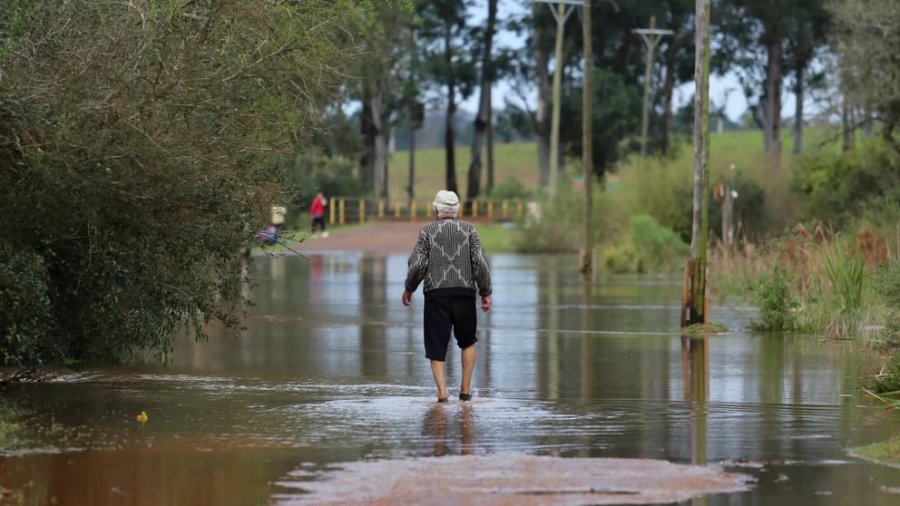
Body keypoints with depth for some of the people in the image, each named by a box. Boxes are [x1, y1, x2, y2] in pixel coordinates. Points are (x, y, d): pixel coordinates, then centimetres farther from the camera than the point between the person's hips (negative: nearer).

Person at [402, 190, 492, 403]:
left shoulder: (427, 231, 2)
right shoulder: (469, 230, 5)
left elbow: (417, 264, -4)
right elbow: (481, 263, -3)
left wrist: (408, 289, 10)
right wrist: (486, 293, 4)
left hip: (436, 294, -1)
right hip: (465, 293, 1)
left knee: (436, 345, 4)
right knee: (468, 342, 19)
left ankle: (442, 391, -9)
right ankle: (465, 389, 12)